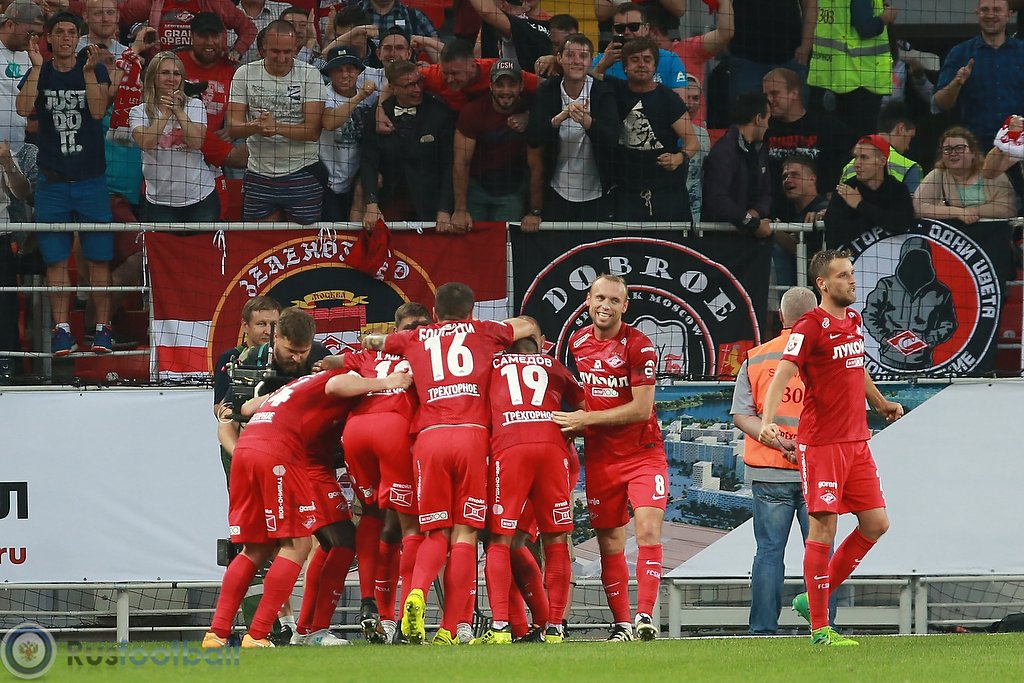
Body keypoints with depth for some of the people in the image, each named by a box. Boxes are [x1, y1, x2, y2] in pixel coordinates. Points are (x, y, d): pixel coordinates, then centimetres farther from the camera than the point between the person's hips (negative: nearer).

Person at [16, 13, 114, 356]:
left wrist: (88, 71, -20)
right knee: (56, 259, 0)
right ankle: (62, 329, 4)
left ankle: (102, 328, 4)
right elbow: (24, 108, -12)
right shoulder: (39, 73, 5)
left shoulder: (95, 69, 3)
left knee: (99, 257, -2)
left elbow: (98, 110, -11)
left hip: (90, 178, -1)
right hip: (52, 181, 1)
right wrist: (37, 67, -16)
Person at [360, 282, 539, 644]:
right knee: (465, 533, -1)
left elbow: (371, 340, 39)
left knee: (436, 533, 9)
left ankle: (418, 591, -21)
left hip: (429, 437, 1)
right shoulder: (483, 333, 20)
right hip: (472, 436, -1)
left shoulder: (416, 339, 21)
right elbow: (529, 326, 37)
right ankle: (454, 627, -9)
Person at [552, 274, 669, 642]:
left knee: (648, 528, -19)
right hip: (599, 457, 5)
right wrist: (571, 426, 8)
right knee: (609, 542, 5)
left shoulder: (638, 346, -12)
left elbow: (641, 408, -15)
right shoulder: (578, 342, 6)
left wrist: (586, 418, -14)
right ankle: (622, 623, 11)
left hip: (643, 454, -5)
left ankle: (645, 615, -19)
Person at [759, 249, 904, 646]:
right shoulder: (810, 327, -12)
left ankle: (814, 598, 19)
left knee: (875, 524, 6)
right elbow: (781, 376, -22)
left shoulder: (853, 320, 13)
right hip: (821, 444, -8)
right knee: (823, 529, -7)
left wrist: (881, 404, 44)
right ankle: (819, 628, -1)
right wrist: (767, 422, -37)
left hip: (857, 441, 8)